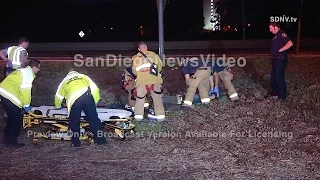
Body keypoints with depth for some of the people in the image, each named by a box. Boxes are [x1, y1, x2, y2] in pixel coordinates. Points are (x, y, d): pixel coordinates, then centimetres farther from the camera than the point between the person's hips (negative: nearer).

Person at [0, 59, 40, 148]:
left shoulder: (23, 71, 23)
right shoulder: (29, 73, -7)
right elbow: (25, 90, -12)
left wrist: (25, 104, 23)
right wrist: (26, 105, -4)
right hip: (9, 97, -10)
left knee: (12, 117, 22)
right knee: (17, 119, 1)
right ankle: (11, 142, 8)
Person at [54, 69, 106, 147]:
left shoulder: (65, 81, 33)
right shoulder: (83, 76, 32)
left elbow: (58, 96, 38)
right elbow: (95, 89, 22)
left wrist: (58, 106, 56)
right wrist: (95, 102, 30)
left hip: (74, 100, -1)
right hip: (87, 96, 1)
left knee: (74, 121, 16)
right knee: (93, 118, 10)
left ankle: (75, 141, 22)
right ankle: (99, 138, 14)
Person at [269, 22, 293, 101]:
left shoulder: (282, 34, -15)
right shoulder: (276, 36, 15)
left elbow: (290, 43, -27)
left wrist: (280, 50, -21)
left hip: (281, 60, -10)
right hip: (275, 60, 10)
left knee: (280, 78, -4)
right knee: (273, 77, 15)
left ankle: (282, 96, 5)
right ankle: (275, 93, 27)